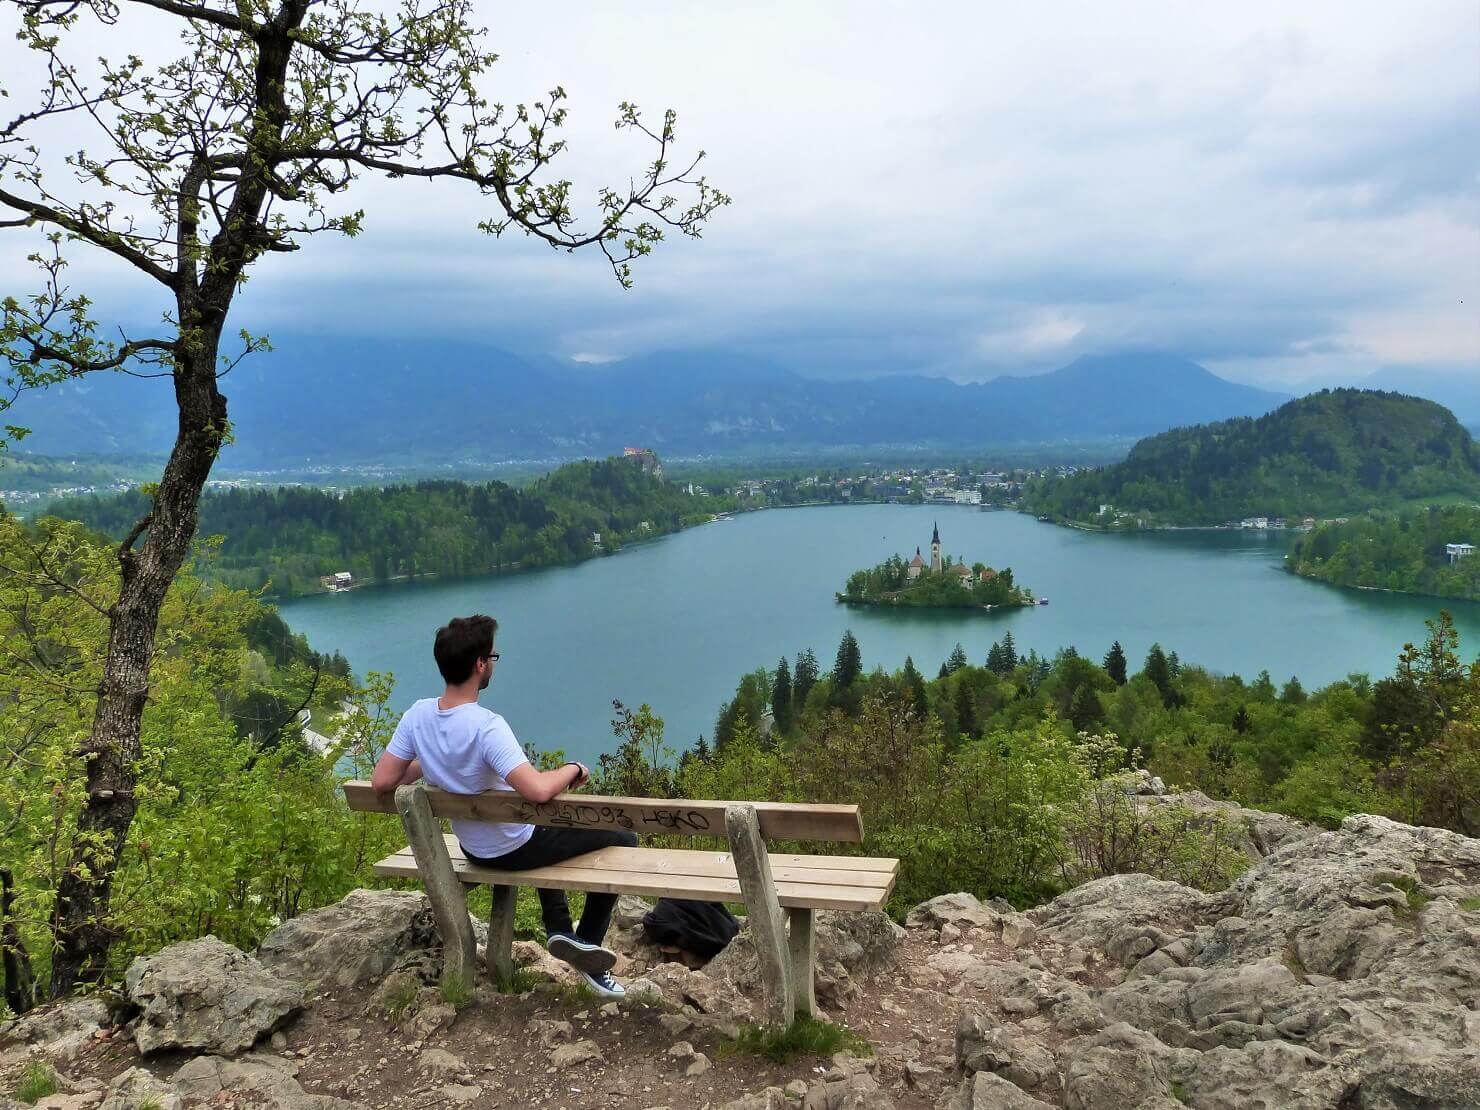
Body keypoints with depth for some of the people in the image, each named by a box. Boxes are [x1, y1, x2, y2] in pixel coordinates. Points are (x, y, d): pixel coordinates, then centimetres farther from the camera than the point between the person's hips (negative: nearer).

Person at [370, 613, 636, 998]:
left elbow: (381, 782, -7)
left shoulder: (417, 715, -13)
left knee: (546, 836, 38)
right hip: (515, 850, -7)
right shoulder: (486, 726, -34)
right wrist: (572, 769, -21)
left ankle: (559, 931, 29)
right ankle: (587, 942, 10)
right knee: (623, 840, 9)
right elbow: (537, 790, -42)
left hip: (472, 848, 7)